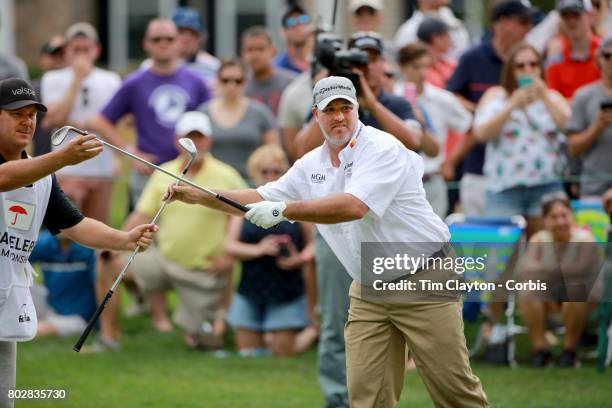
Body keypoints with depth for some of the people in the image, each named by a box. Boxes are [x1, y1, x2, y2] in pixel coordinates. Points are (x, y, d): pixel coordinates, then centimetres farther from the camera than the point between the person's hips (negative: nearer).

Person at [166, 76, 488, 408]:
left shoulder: (383, 149, -17)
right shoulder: (310, 165, 7)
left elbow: (353, 206, -30)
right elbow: (260, 199, 15)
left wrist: (283, 210, -29)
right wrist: (197, 196, 7)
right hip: (369, 290, 6)